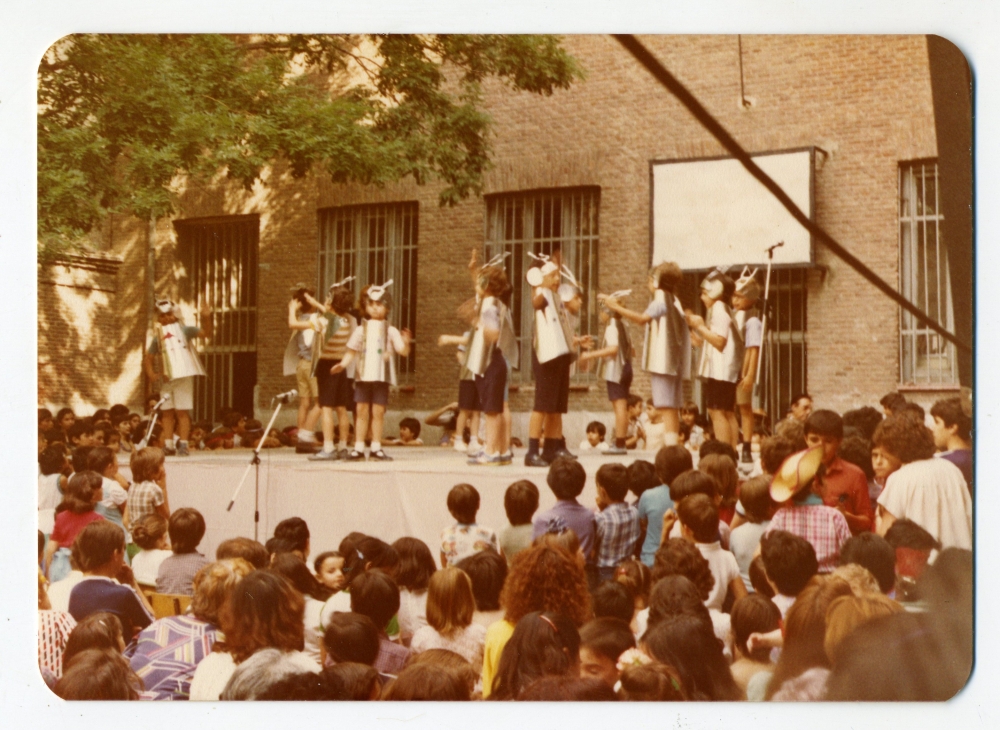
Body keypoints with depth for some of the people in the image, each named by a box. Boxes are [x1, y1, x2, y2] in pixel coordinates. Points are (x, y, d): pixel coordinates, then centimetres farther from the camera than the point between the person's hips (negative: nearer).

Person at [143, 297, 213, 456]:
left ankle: (183, 444, -3)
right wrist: (150, 374, -2)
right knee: (167, 412, 4)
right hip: (165, 378, 4)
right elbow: (148, 358, 15)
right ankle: (168, 445, 7)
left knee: (182, 411, -4)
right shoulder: (158, 338, 12)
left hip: (183, 376, -4)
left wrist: (206, 318, -23)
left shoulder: (183, 330, 3)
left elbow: (206, 333, -6)